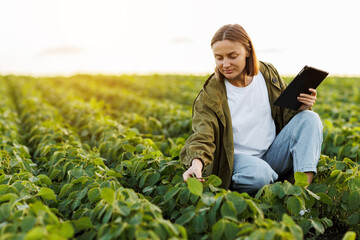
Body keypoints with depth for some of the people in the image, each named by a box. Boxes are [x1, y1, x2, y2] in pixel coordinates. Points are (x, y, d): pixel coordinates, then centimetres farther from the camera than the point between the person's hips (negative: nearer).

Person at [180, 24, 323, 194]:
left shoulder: (267, 73, 1)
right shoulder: (210, 95, -12)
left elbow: (286, 111, 12)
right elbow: (203, 135, -22)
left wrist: (300, 107, -13)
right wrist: (197, 162, -44)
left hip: (273, 154, 5)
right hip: (236, 158, -4)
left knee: (310, 119, -16)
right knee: (258, 174, -39)